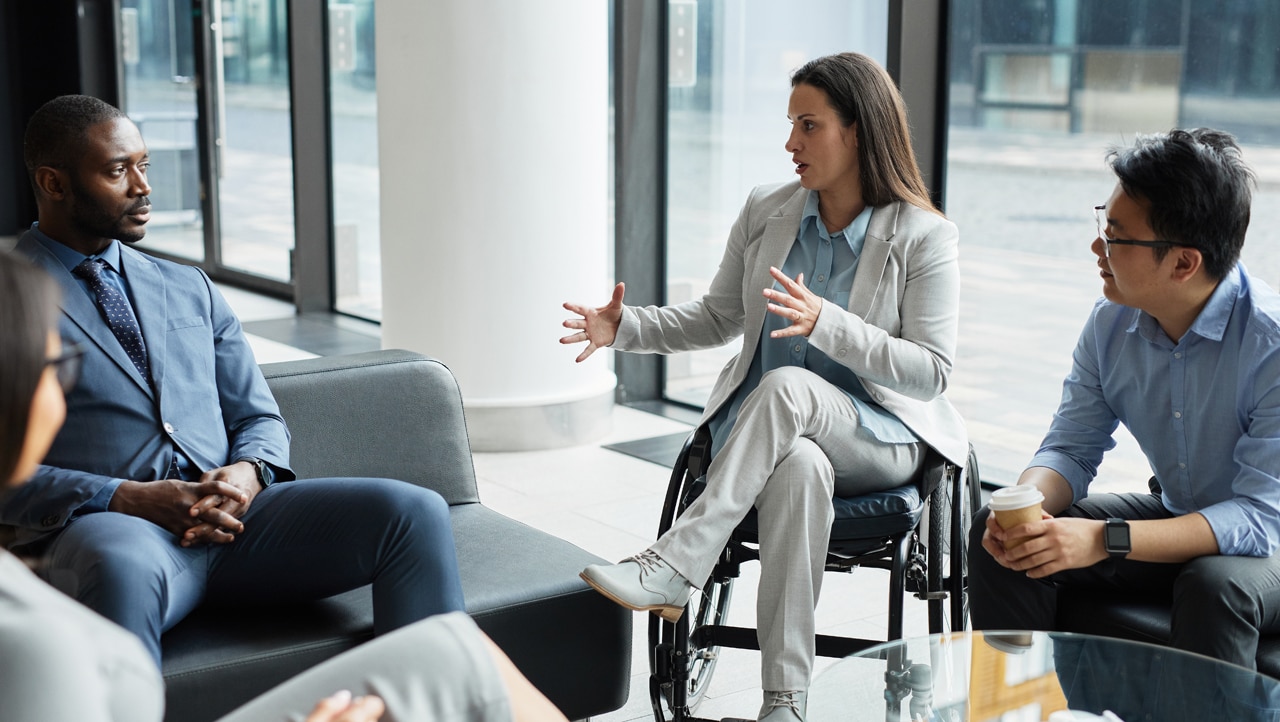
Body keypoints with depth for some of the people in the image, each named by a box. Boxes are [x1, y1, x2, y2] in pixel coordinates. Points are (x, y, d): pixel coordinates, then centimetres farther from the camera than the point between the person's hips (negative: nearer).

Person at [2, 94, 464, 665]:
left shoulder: (191, 288, 23)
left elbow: (259, 419, 21)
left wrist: (247, 472, -4)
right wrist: (128, 499, -16)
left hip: (232, 514, 5)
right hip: (105, 529, -4)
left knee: (415, 511, -19)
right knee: (125, 566, -43)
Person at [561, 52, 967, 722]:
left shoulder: (924, 237, -8)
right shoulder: (765, 211, 6)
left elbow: (931, 371, -13)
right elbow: (718, 317, 15)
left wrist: (824, 322, -26)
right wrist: (627, 327, -2)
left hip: (878, 437, -2)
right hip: (769, 432, 3)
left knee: (785, 386, -37)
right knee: (799, 467, -37)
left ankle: (669, 568, -38)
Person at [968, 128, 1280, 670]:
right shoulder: (1112, 323, -7)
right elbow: (1071, 448, 0)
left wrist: (1106, 540, -39)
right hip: (1178, 517, 6)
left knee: (1214, 585, -38)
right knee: (997, 531, -9)